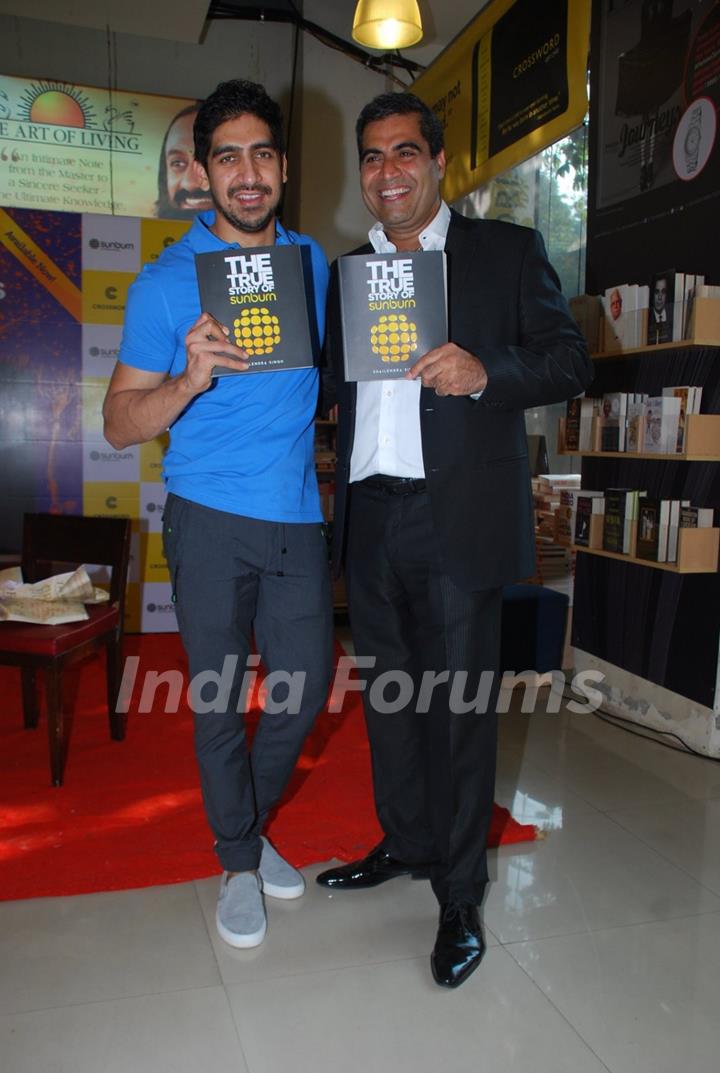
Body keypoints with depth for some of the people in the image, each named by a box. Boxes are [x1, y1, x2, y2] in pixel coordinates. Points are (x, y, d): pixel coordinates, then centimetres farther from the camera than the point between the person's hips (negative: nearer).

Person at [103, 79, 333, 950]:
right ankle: (238, 861, 30)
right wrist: (190, 380, -23)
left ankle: (248, 823, 39)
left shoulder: (313, 263, 9)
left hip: (298, 517, 4)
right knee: (218, 700, 7)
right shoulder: (166, 282, -3)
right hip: (211, 520, -3)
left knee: (305, 688, 10)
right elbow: (120, 422, -5)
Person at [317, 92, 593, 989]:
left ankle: (459, 896, 19)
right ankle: (405, 843, 36)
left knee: (458, 705, 1)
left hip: (458, 517, -4)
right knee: (387, 693, 15)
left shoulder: (507, 252, 5)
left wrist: (485, 370, -17)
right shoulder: (347, 269, 18)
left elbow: (570, 361, 0)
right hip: (369, 518, 5)